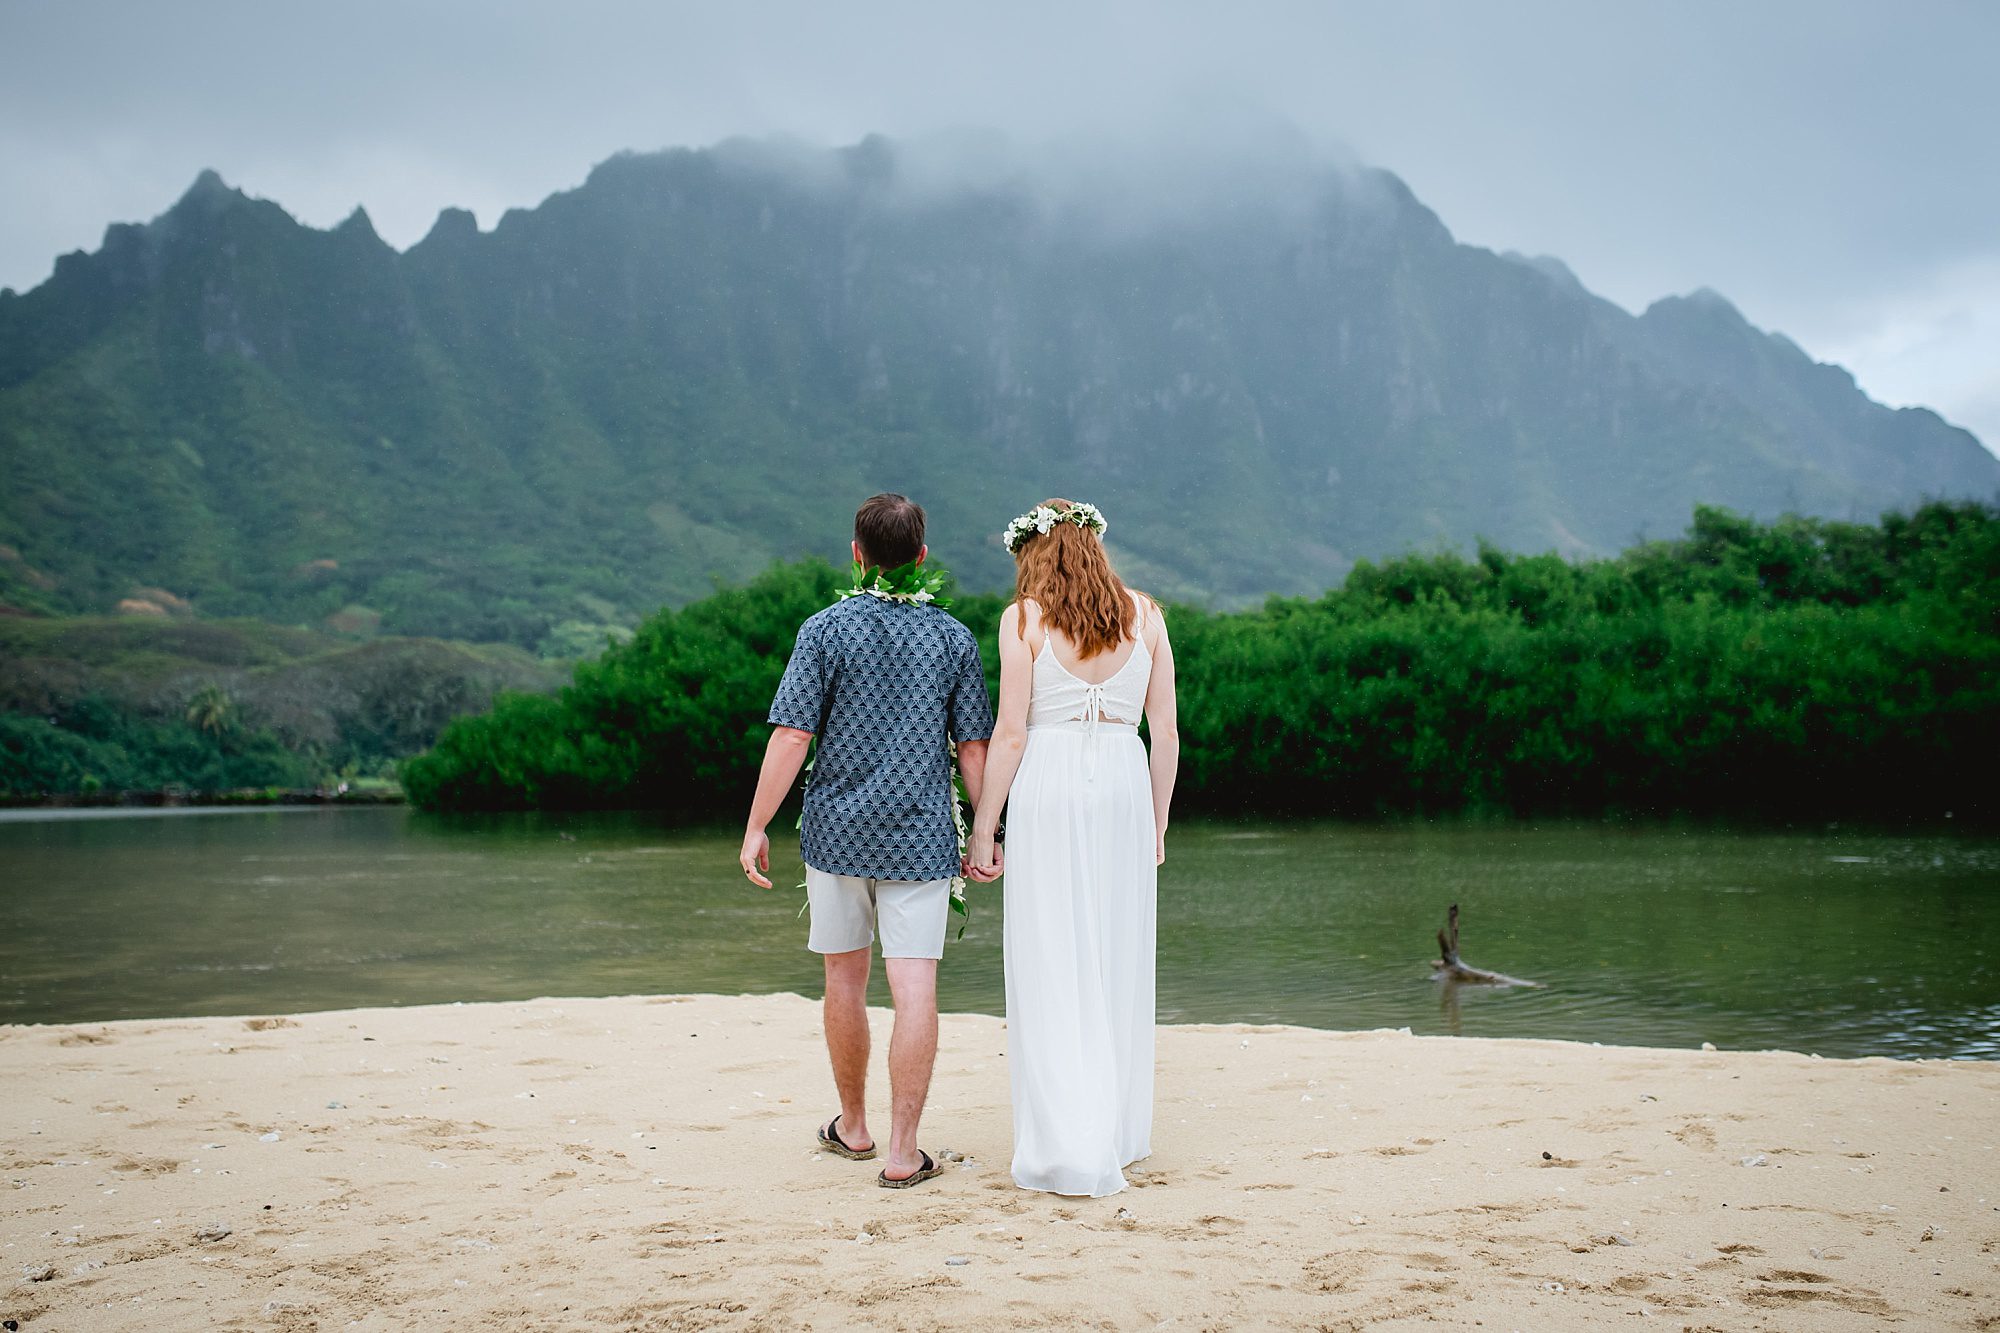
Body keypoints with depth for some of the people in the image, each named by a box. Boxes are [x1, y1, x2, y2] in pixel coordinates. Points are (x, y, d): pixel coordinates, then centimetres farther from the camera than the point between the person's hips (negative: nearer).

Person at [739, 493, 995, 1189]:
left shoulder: (826, 629, -4)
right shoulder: (954, 638, 2)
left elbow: (791, 737, -9)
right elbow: (973, 747, 3)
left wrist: (756, 828, -3)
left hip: (837, 831, 0)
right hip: (921, 837, 0)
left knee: (845, 979, 15)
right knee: (914, 991, -2)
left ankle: (853, 1127, 29)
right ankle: (903, 1153, -3)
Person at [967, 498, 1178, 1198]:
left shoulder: (1024, 619, -2)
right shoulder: (1145, 615, 7)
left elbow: (1009, 734, -5)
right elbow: (1166, 733, 6)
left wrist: (983, 829, 1)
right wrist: (1158, 821, 16)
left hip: (1048, 789, -3)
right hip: (1124, 787, 4)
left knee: (1050, 968, 2)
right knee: (1120, 964, 14)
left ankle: (1068, 1149, 0)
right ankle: (1121, 1132, 25)